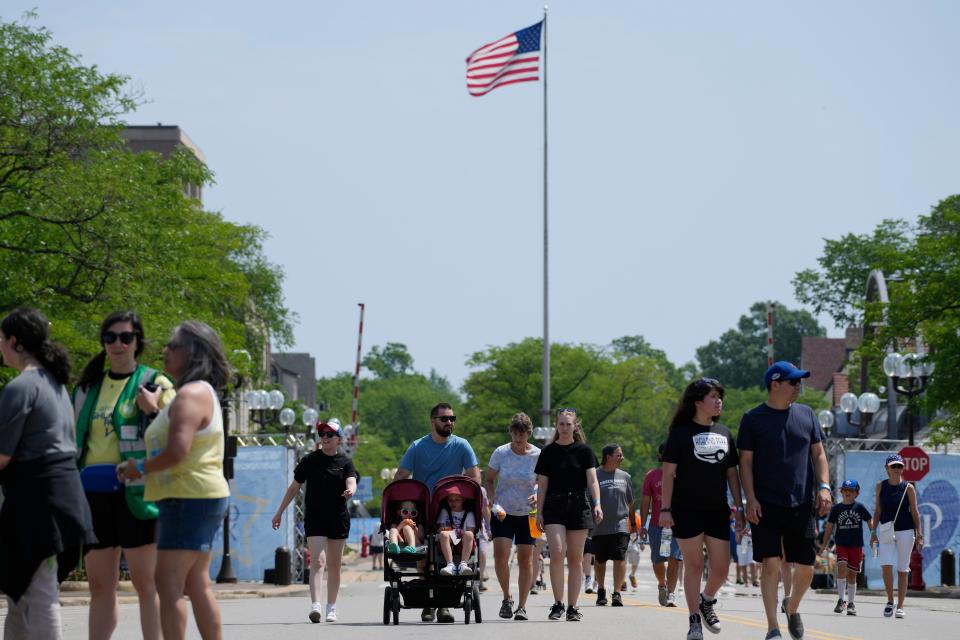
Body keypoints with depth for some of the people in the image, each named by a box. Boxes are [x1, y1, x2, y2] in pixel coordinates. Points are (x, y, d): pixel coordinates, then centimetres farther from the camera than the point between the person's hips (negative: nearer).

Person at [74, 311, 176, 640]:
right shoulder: (87, 387, 17)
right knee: (99, 585, 8)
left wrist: (154, 411, -17)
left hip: (135, 492, -5)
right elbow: (75, 439, 24)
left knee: (146, 582, -4)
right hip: (94, 494, 5)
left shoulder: (155, 384, 2)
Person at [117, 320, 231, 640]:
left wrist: (140, 468, -10)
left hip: (189, 499, -11)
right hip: (200, 497, 11)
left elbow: (177, 451, -24)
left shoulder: (191, 394, -15)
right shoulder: (204, 392, 19)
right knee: (197, 585, 12)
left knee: (169, 584, -11)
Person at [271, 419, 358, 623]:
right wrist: (279, 512, 8)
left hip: (338, 518, 1)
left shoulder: (345, 462, 3)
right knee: (317, 560, -15)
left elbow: (351, 482, -14)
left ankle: (331, 607, 19)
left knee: (334, 565, 9)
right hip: (314, 517, -1)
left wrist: (350, 491, -38)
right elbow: (294, 487, 9)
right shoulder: (310, 460, 3)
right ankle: (315, 605, -25)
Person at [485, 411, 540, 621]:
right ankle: (507, 598, 6)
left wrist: (539, 495, -16)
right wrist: (494, 502, -9)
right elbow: (489, 480, 6)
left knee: (525, 559, 1)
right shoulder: (500, 453, -4)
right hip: (503, 512, 0)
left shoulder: (538, 456, -5)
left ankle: (522, 606, 10)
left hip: (527, 513, 0)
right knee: (500, 555, -15)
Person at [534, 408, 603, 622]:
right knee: (556, 552, -16)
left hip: (579, 506, 0)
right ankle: (558, 603, -9)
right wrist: (539, 512, 2)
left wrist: (597, 504, -18)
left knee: (575, 558, 3)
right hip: (554, 506, 0)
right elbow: (542, 484, 8)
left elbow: (592, 480, -4)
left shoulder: (583, 451, 5)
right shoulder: (548, 452, 7)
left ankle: (572, 607, 8)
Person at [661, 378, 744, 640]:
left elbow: (732, 473, 14)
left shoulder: (724, 433, 11)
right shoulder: (681, 432, -3)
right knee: (694, 565, -3)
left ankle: (707, 601, 30)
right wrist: (665, 508, -12)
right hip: (687, 510, -4)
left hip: (717, 510, 4)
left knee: (721, 568, 2)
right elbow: (668, 473, -5)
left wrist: (739, 508, 9)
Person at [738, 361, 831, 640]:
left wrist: (824, 486, 0)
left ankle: (793, 609, 32)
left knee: (805, 567, 4)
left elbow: (818, 454, 14)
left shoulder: (806, 415, 10)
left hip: (802, 505, 4)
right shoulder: (753, 419, 0)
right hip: (766, 506, -3)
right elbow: (745, 462, 0)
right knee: (771, 565, -10)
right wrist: (750, 499, -10)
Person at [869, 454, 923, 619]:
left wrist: (919, 534, -4)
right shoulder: (881, 486, 5)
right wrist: (873, 531, 4)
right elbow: (878, 510, 10)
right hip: (886, 530, 1)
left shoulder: (908, 488, -1)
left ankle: (900, 607, 9)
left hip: (905, 531, -1)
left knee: (902, 569, 2)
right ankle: (890, 601, 4)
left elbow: (914, 512, 1)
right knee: (886, 565, -14)